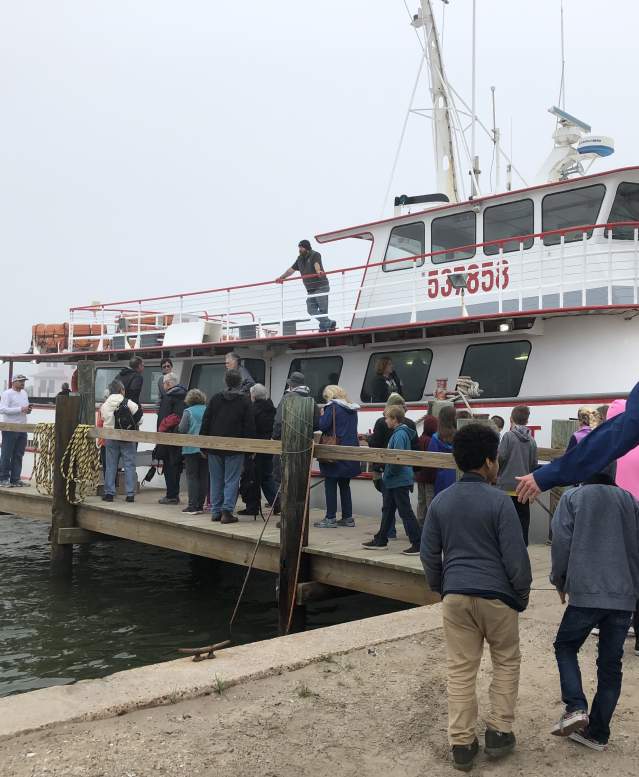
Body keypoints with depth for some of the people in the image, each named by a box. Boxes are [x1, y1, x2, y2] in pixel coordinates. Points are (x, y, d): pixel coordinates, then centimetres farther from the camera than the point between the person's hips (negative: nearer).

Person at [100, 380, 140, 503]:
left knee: (110, 465, 10)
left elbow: (103, 418, 7)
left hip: (110, 438, 3)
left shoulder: (105, 404, 3)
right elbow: (138, 411, -14)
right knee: (129, 465, 2)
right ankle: (130, 494, 0)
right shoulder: (127, 402, -9)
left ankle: (109, 493, 10)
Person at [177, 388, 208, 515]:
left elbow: (182, 429, -11)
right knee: (204, 477, 9)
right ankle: (200, 505, 12)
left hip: (191, 448, -3)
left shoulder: (188, 412, -7)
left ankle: (193, 506, -3)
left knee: (192, 477, 1)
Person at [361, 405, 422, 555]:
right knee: (387, 509, 18)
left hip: (400, 480, -10)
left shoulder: (400, 434, -18)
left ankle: (417, 544, -2)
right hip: (393, 480, 10)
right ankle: (380, 540, 29)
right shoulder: (398, 433, 13)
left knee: (405, 512, -6)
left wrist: (389, 471, -14)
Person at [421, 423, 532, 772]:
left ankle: (461, 744, 13)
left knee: (460, 670, 9)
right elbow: (515, 555, -11)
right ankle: (499, 732, 19)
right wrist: (523, 593, 3)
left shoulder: (440, 501, 3)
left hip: (455, 596, 4)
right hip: (496, 595, -3)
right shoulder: (498, 501, -11)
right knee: (506, 662, 18)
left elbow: (429, 553, 8)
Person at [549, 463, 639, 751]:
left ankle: (575, 707, -3)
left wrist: (559, 581, 10)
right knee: (611, 663, 12)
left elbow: (561, 543, -5)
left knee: (565, 646, 15)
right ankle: (597, 733, 16)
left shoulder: (573, 497, 0)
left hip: (586, 592, -3)